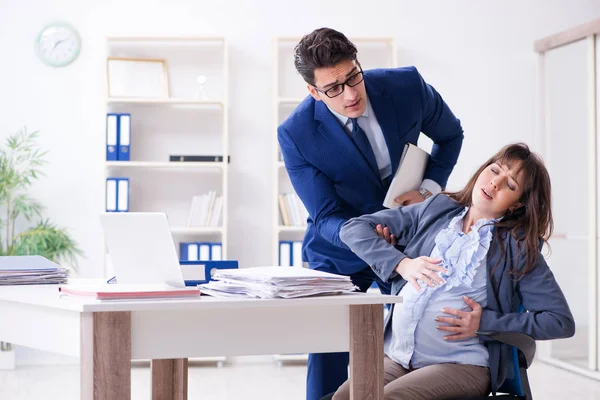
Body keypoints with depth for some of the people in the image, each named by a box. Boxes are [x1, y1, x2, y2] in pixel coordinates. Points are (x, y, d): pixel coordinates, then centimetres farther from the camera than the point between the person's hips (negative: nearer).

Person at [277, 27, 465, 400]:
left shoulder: (407, 86, -19)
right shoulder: (296, 134, -24)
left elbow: (450, 134, 2)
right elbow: (326, 216, -20)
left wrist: (429, 190, -14)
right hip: (340, 252, -1)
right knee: (327, 357, -7)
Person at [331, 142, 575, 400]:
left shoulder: (519, 247, 4)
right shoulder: (435, 210, 13)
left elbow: (561, 321, 0)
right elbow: (354, 228, 10)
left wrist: (485, 323, -8)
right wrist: (401, 263, -7)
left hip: (461, 364, -3)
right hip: (396, 356, 3)